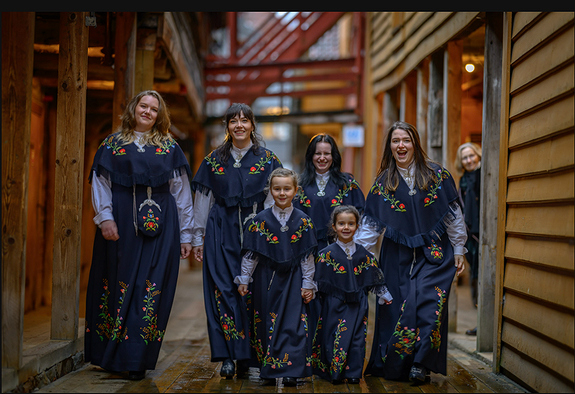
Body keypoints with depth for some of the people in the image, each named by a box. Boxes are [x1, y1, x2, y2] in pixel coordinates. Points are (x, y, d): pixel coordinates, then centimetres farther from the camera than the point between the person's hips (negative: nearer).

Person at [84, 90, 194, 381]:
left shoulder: (170, 148, 11)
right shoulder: (113, 144, 11)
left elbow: (181, 192, 10)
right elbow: (100, 183, 5)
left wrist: (186, 235, 5)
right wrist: (105, 217, -11)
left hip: (159, 227, 0)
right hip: (121, 225, 0)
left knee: (151, 289, -3)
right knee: (117, 284, 2)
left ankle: (137, 360, 4)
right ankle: (109, 355, 15)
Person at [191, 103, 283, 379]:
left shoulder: (267, 159, 5)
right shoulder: (214, 159, 9)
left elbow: (274, 200, 2)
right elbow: (202, 200, 11)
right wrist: (197, 239, 9)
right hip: (221, 232, 1)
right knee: (223, 289, -6)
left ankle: (248, 356, 7)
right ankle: (228, 356, -1)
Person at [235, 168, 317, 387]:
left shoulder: (303, 221, -1)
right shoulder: (260, 220, -3)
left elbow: (307, 256, 2)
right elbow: (250, 253, 2)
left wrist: (308, 284, 1)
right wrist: (244, 280, 1)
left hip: (292, 279, 0)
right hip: (266, 279, 0)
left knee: (293, 323, -4)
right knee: (266, 323, 5)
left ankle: (290, 370, 3)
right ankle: (268, 371, 15)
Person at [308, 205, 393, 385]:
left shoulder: (363, 254, 6)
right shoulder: (327, 254, -2)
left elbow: (374, 278, 14)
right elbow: (318, 282, 2)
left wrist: (384, 295, 13)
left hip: (358, 304, 2)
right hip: (335, 304, -2)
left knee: (357, 338, 2)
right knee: (334, 337, -2)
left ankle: (353, 373, 13)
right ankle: (335, 373, 10)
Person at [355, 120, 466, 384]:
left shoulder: (436, 175, 0)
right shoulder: (382, 183, 3)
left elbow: (453, 215, 4)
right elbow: (370, 224, 4)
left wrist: (459, 250, 4)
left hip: (434, 254, -1)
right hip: (399, 258, 1)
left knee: (429, 305, -14)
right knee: (401, 310, -1)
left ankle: (421, 364, -3)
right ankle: (395, 365, 13)